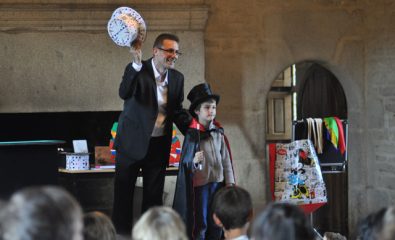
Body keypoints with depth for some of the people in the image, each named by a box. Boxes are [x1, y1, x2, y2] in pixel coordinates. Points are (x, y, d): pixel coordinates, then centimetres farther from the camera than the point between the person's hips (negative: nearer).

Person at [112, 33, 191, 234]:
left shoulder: (177, 78, 3)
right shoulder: (137, 70, -13)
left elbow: (177, 112, 11)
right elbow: (124, 94, -32)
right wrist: (136, 63, -44)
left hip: (159, 145, 4)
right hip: (132, 142, -4)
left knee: (154, 196, 9)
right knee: (123, 194, 4)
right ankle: (121, 233, 12)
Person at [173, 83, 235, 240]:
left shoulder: (218, 133, 3)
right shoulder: (192, 134, -10)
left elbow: (226, 158, 7)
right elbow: (185, 163, -10)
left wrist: (229, 181, 4)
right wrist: (194, 161, -32)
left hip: (218, 182, 4)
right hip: (199, 184, -4)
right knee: (199, 223, 3)